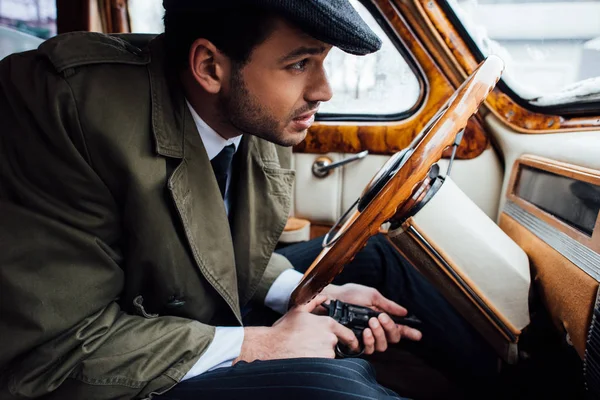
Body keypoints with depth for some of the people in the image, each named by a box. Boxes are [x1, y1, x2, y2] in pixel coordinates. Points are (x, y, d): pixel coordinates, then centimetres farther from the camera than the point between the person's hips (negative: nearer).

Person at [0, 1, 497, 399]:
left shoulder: (261, 119, -10)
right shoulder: (69, 101, -29)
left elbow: (239, 251, 6)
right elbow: (51, 345, -27)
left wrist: (314, 294, -10)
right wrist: (255, 344, -23)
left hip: (223, 308, 7)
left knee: (373, 256, 7)